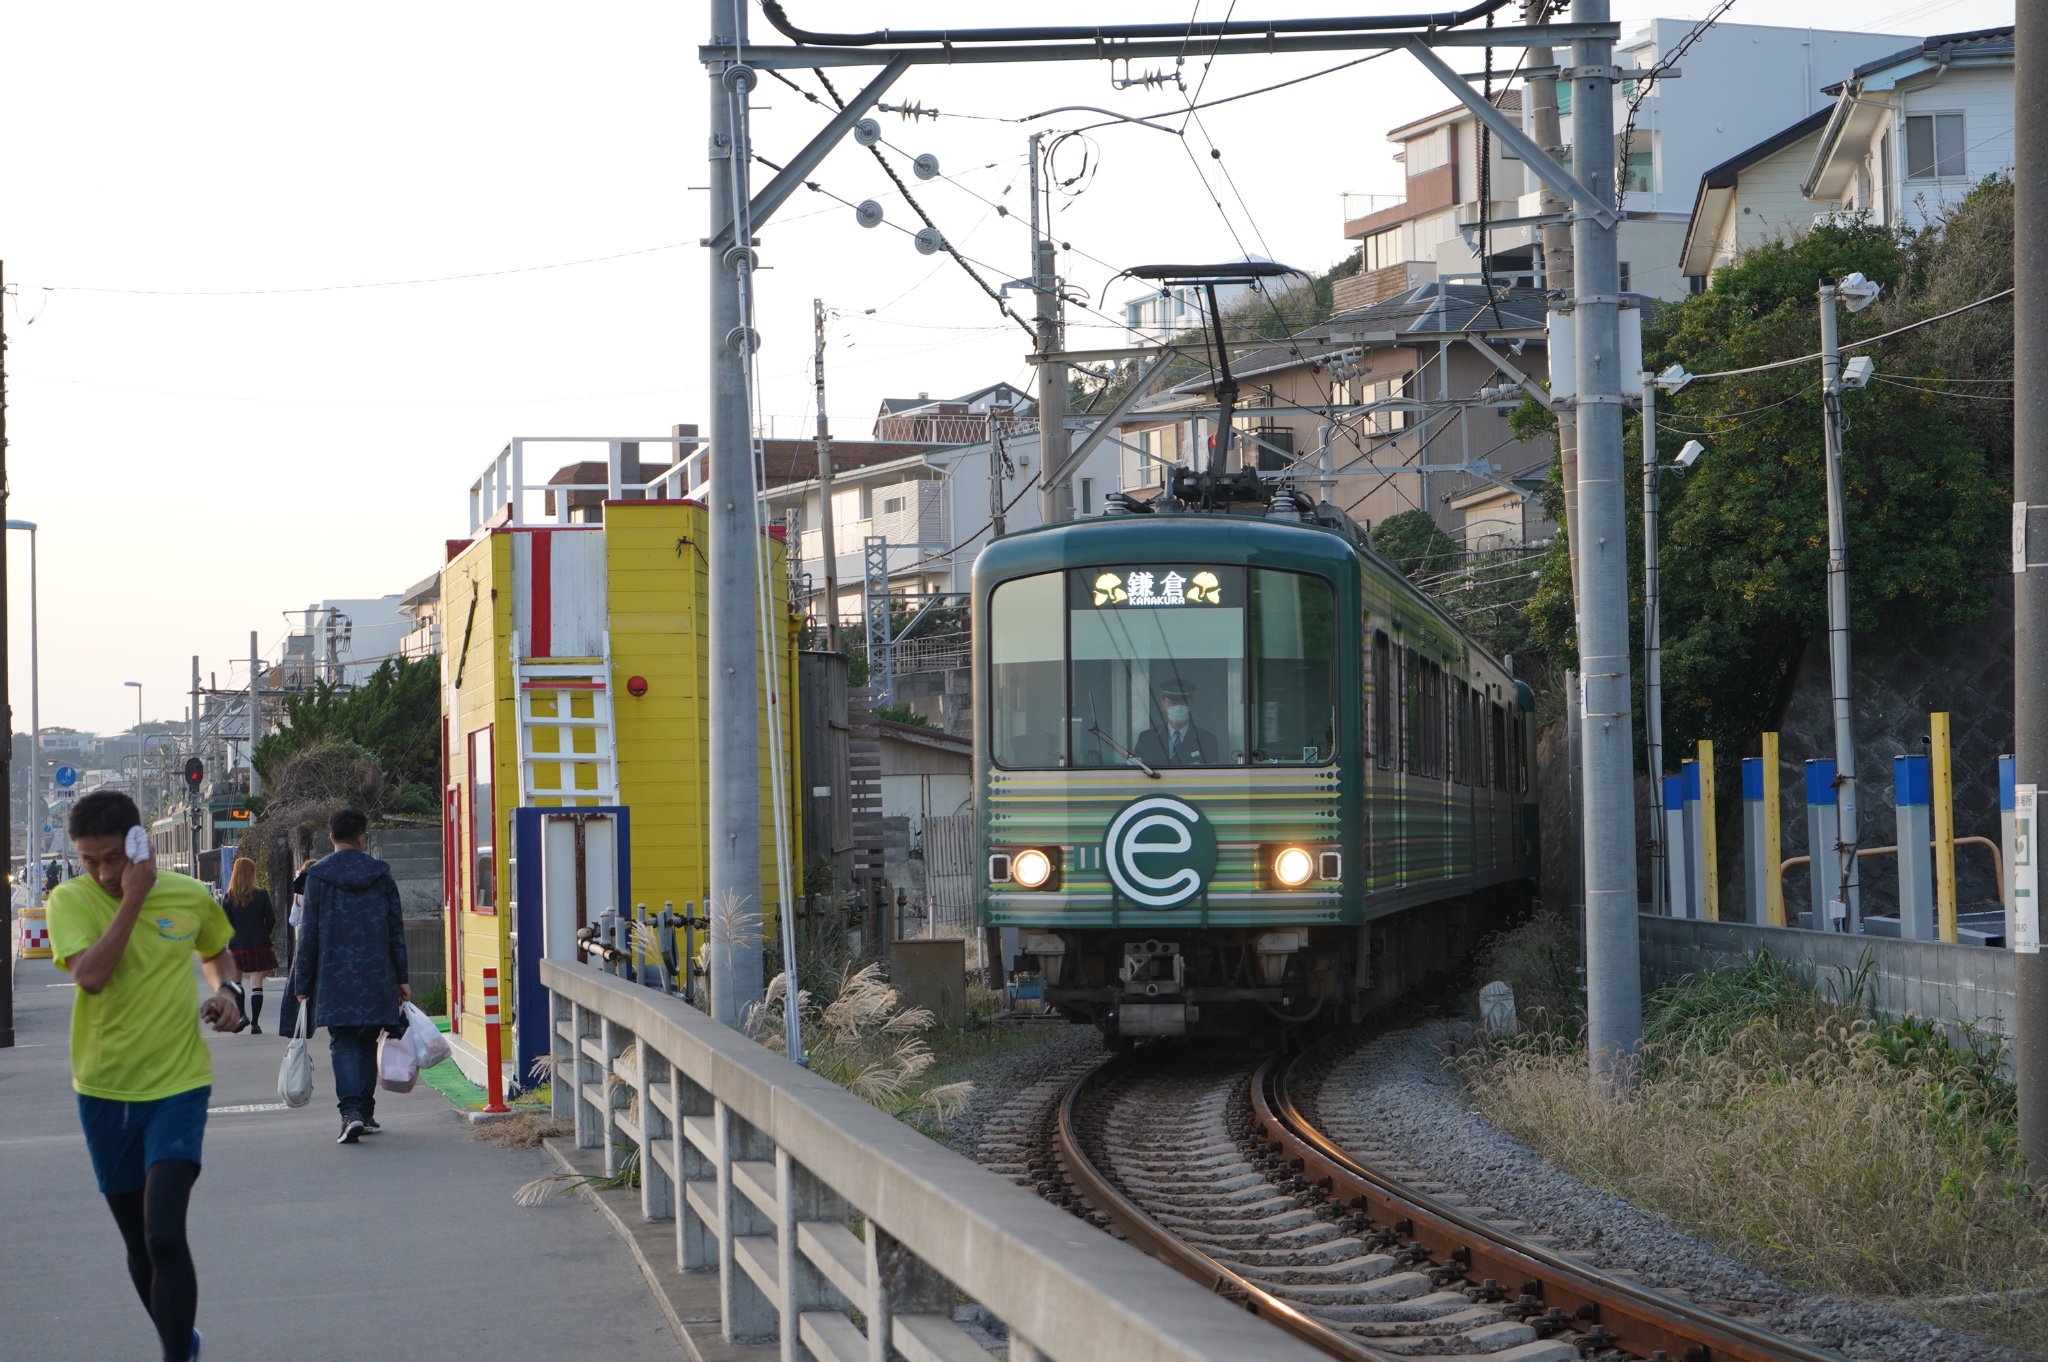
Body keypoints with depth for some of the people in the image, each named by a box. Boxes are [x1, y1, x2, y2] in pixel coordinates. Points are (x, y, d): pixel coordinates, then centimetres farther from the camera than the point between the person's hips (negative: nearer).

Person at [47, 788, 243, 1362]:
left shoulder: (190, 897, -2)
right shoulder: (71, 900, -6)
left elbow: (217, 950, 21)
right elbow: (89, 975, -25)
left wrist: (226, 989, 0)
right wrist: (133, 898, -24)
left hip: (178, 1085, -2)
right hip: (103, 1092, 2)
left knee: (165, 1236, -18)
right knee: (140, 1246, 13)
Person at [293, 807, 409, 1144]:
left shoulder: (318, 876, -3)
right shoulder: (380, 874, 4)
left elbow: (309, 933, -2)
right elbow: (396, 930, 6)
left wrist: (303, 984, 4)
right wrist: (401, 978, 12)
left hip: (335, 977, -2)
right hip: (376, 976, 3)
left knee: (342, 1044, -4)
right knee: (367, 1042, 14)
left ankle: (351, 1112, -21)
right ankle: (366, 1112, 17)